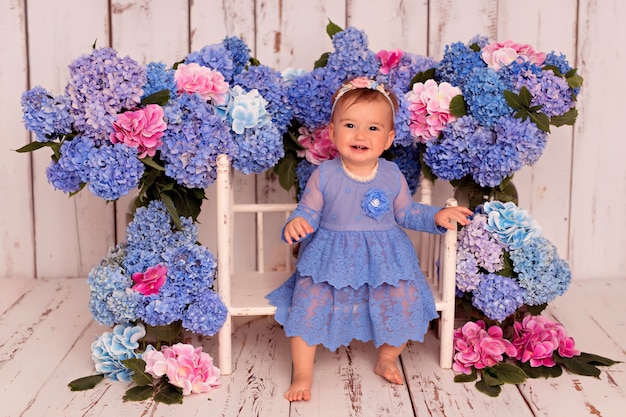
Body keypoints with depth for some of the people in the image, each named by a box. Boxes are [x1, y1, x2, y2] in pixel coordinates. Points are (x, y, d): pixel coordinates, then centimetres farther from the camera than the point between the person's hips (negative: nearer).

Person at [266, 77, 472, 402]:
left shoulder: (392, 176, -1)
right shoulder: (324, 175, -7)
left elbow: (406, 213, 11)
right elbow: (308, 212, -2)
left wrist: (437, 216, -3)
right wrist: (297, 224, -25)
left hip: (384, 258, 2)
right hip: (330, 258, -1)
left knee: (405, 301, -15)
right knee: (308, 303, -18)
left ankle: (386, 359, 14)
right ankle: (302, 375, 0)